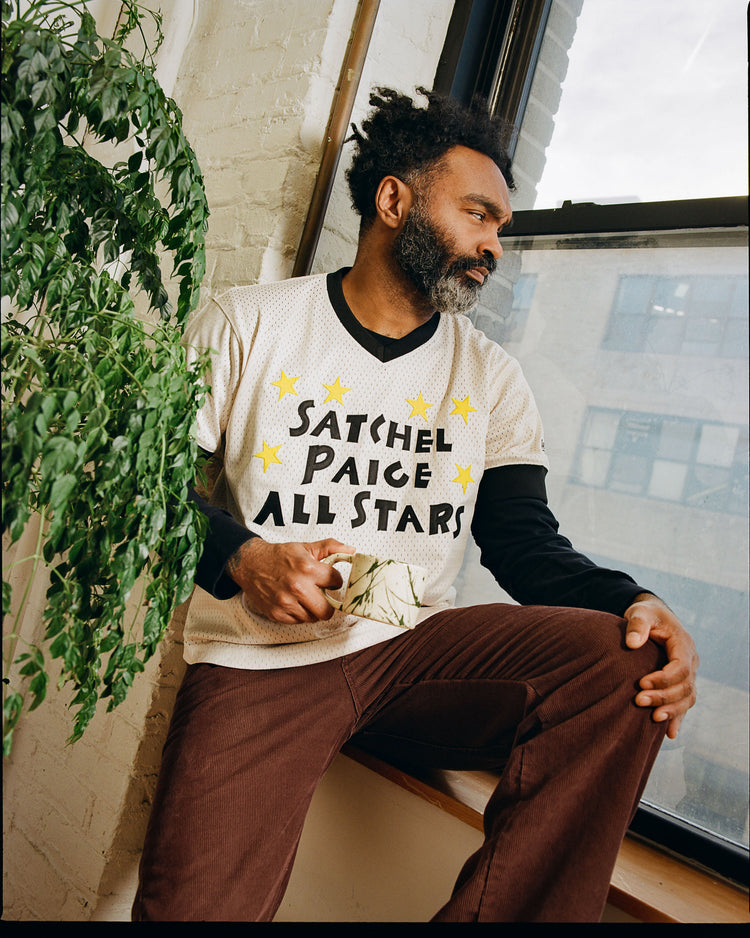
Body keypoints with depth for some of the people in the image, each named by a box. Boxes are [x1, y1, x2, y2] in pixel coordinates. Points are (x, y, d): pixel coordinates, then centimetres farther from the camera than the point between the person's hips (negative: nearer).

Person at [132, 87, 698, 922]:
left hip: (417, 650, 4)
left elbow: (523, 541, 5)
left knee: (623, 661, -21)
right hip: (260, 660, -2)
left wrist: (630, 603, -15)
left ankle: (495, 915, -11)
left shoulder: (491, 377, 10)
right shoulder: (246, 326, 3)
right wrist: (244, 558, -17)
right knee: (192, 906, -24)